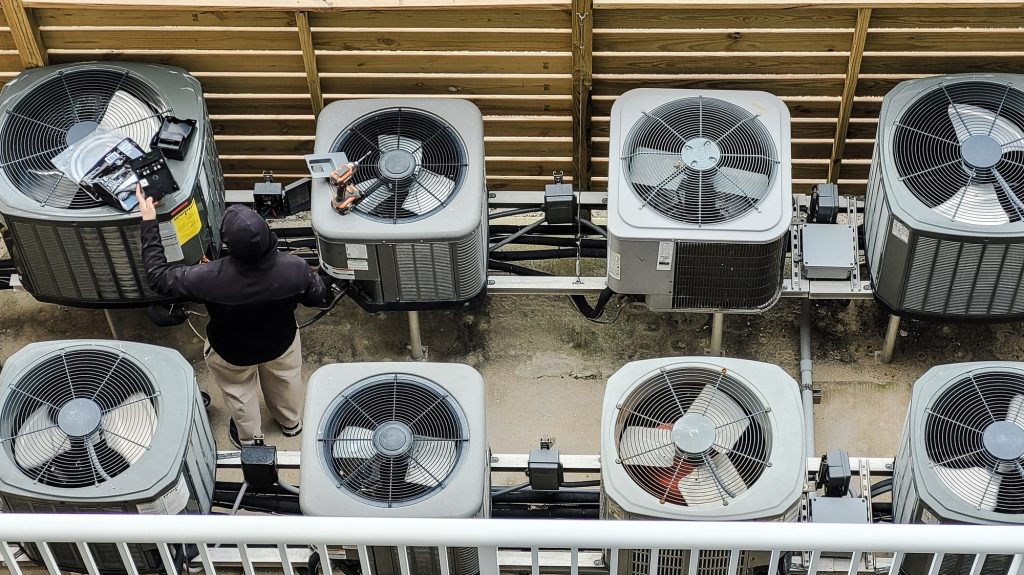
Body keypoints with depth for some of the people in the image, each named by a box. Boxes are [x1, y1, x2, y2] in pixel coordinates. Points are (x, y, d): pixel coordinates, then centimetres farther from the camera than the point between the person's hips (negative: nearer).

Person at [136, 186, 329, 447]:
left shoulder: (210, 279, -42)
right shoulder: (295, 269, -36)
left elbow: (158, 276, -26)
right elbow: (319, 298, -15)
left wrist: (149, 222, -20)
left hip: (232, 353, -2)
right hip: (281, 343, 2)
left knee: (239, 391, 31)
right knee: (285, 381, 34)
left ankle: (249, 437, 58)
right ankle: (291, 422, 63)